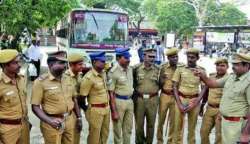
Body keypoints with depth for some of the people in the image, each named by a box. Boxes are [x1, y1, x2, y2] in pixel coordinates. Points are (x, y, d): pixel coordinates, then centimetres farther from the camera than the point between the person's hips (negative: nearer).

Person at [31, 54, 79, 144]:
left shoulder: (68, 79, 5)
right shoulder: (41, 81, -13)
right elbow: (35, 106, -14)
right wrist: (49, 120, -26)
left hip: (69, 120, 6)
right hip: (53, 123, -5)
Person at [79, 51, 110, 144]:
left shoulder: (103, 73, 4)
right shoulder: (89, 77, -20)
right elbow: (82, 96, -15)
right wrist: (86, 109, -2)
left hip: (106, 108, 7)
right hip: (96, 110, -7)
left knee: (105, 134, 19)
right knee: (94, 136, 7)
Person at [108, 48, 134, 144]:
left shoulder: (130, 69, 5)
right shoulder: (113, 72, -16)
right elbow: (111, 93, -16)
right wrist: (113, 111, -17)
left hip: (130, 101, 6)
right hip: (119, 101, -6)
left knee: (128, 129, 18)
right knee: (118, 130, 10)